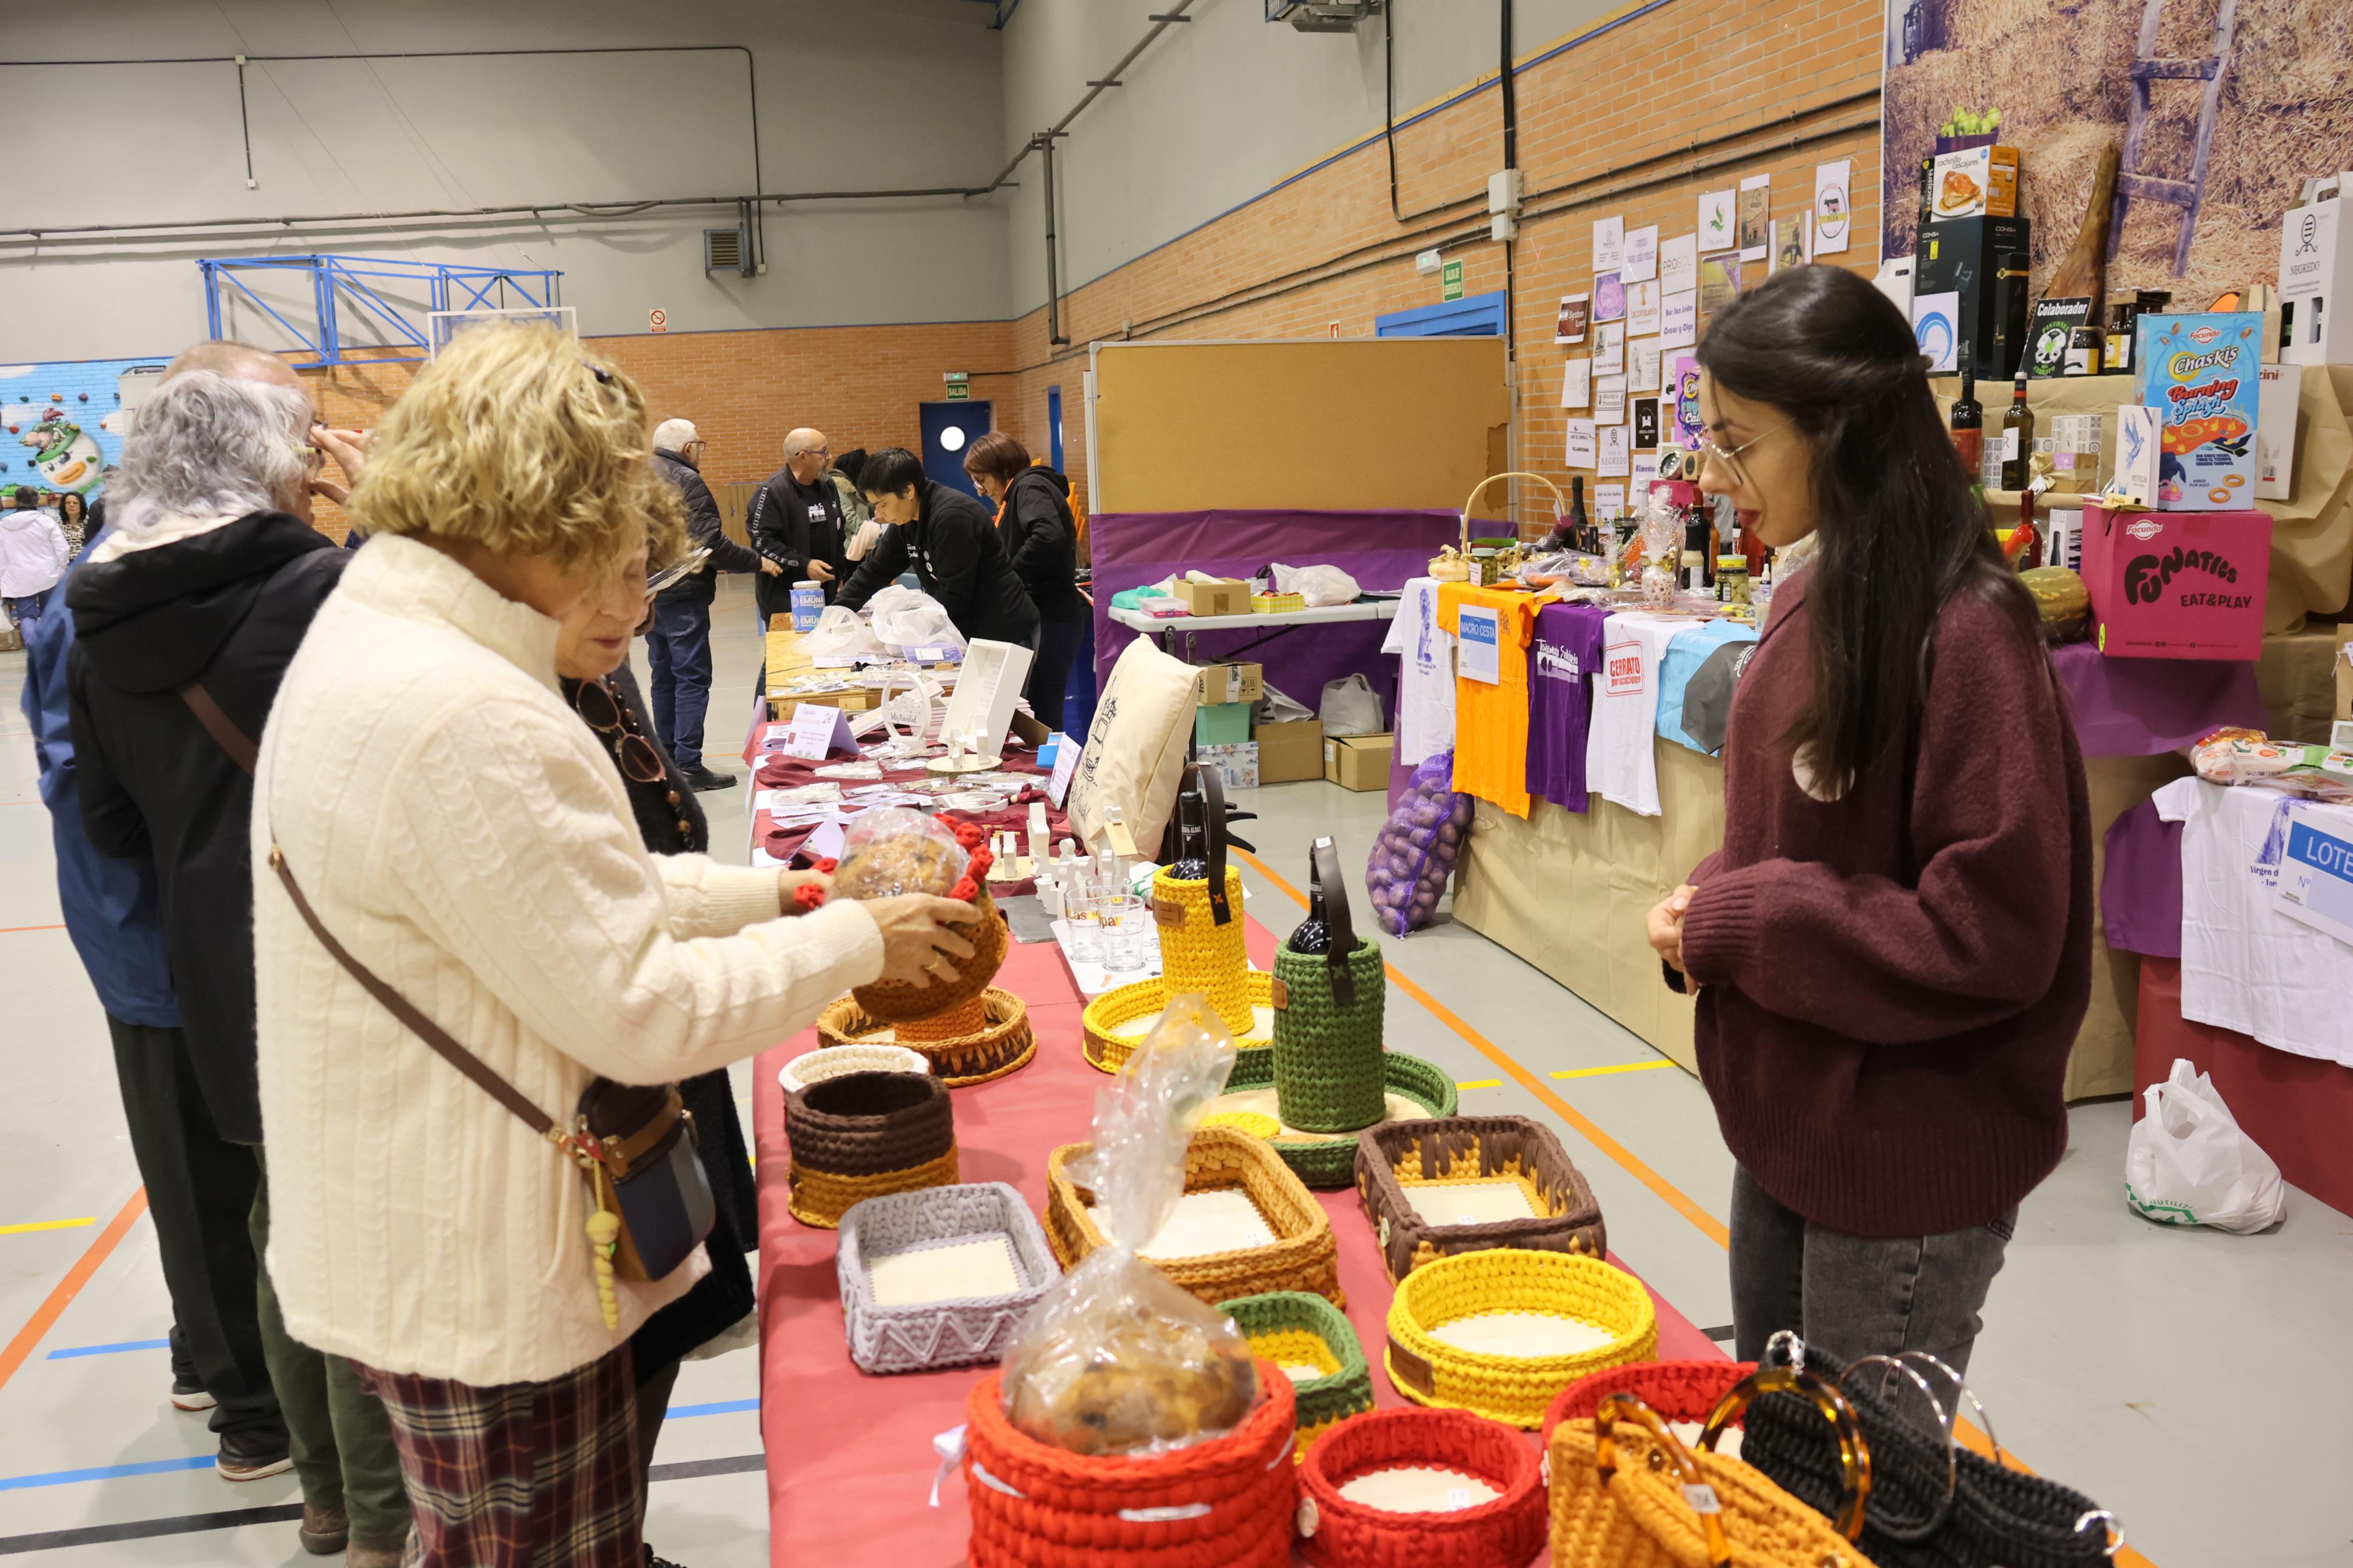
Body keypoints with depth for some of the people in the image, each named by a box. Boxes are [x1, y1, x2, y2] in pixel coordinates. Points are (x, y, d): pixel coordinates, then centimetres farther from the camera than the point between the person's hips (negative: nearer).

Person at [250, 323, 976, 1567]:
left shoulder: (369, 639, 7)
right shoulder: (464, 716, -28)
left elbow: (581, 892, 13)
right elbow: (642, 1010, -23)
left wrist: (779, 893, 7)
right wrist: (858, 942, -11)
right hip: (488, 1280, -10)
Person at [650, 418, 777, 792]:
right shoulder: (687, 481, -13)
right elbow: (710, 541, -20)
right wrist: (758, 562, -11)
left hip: (650, 594, 9)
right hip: (683, 596, -9)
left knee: (664, 676, 15)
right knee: (692, 678, -6)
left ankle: (668, 758, 19)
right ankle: (688, 765, -8)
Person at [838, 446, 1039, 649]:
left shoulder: (952, 518, -24)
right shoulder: (906, 521, 4)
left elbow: (953, 599, -25)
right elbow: (875, 570, 14)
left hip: (1005, 634, -8)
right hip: (970, 632, 8)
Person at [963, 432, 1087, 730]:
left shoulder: (1030, 488, -7)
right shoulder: (1018, 494, 23)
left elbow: (1048, 536, -26)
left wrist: (1006, 577, -19)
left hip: (1048, 620, -10)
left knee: (1042, 715, -11)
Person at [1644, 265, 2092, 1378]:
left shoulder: (1966, 634, -22)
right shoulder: (1815, 600, 3)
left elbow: (1993, 932, -23)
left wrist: (1738, 925, -19)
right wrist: (1710, 904, -4)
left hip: (1909, 1159, -8)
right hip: (1790, 1121, 8)